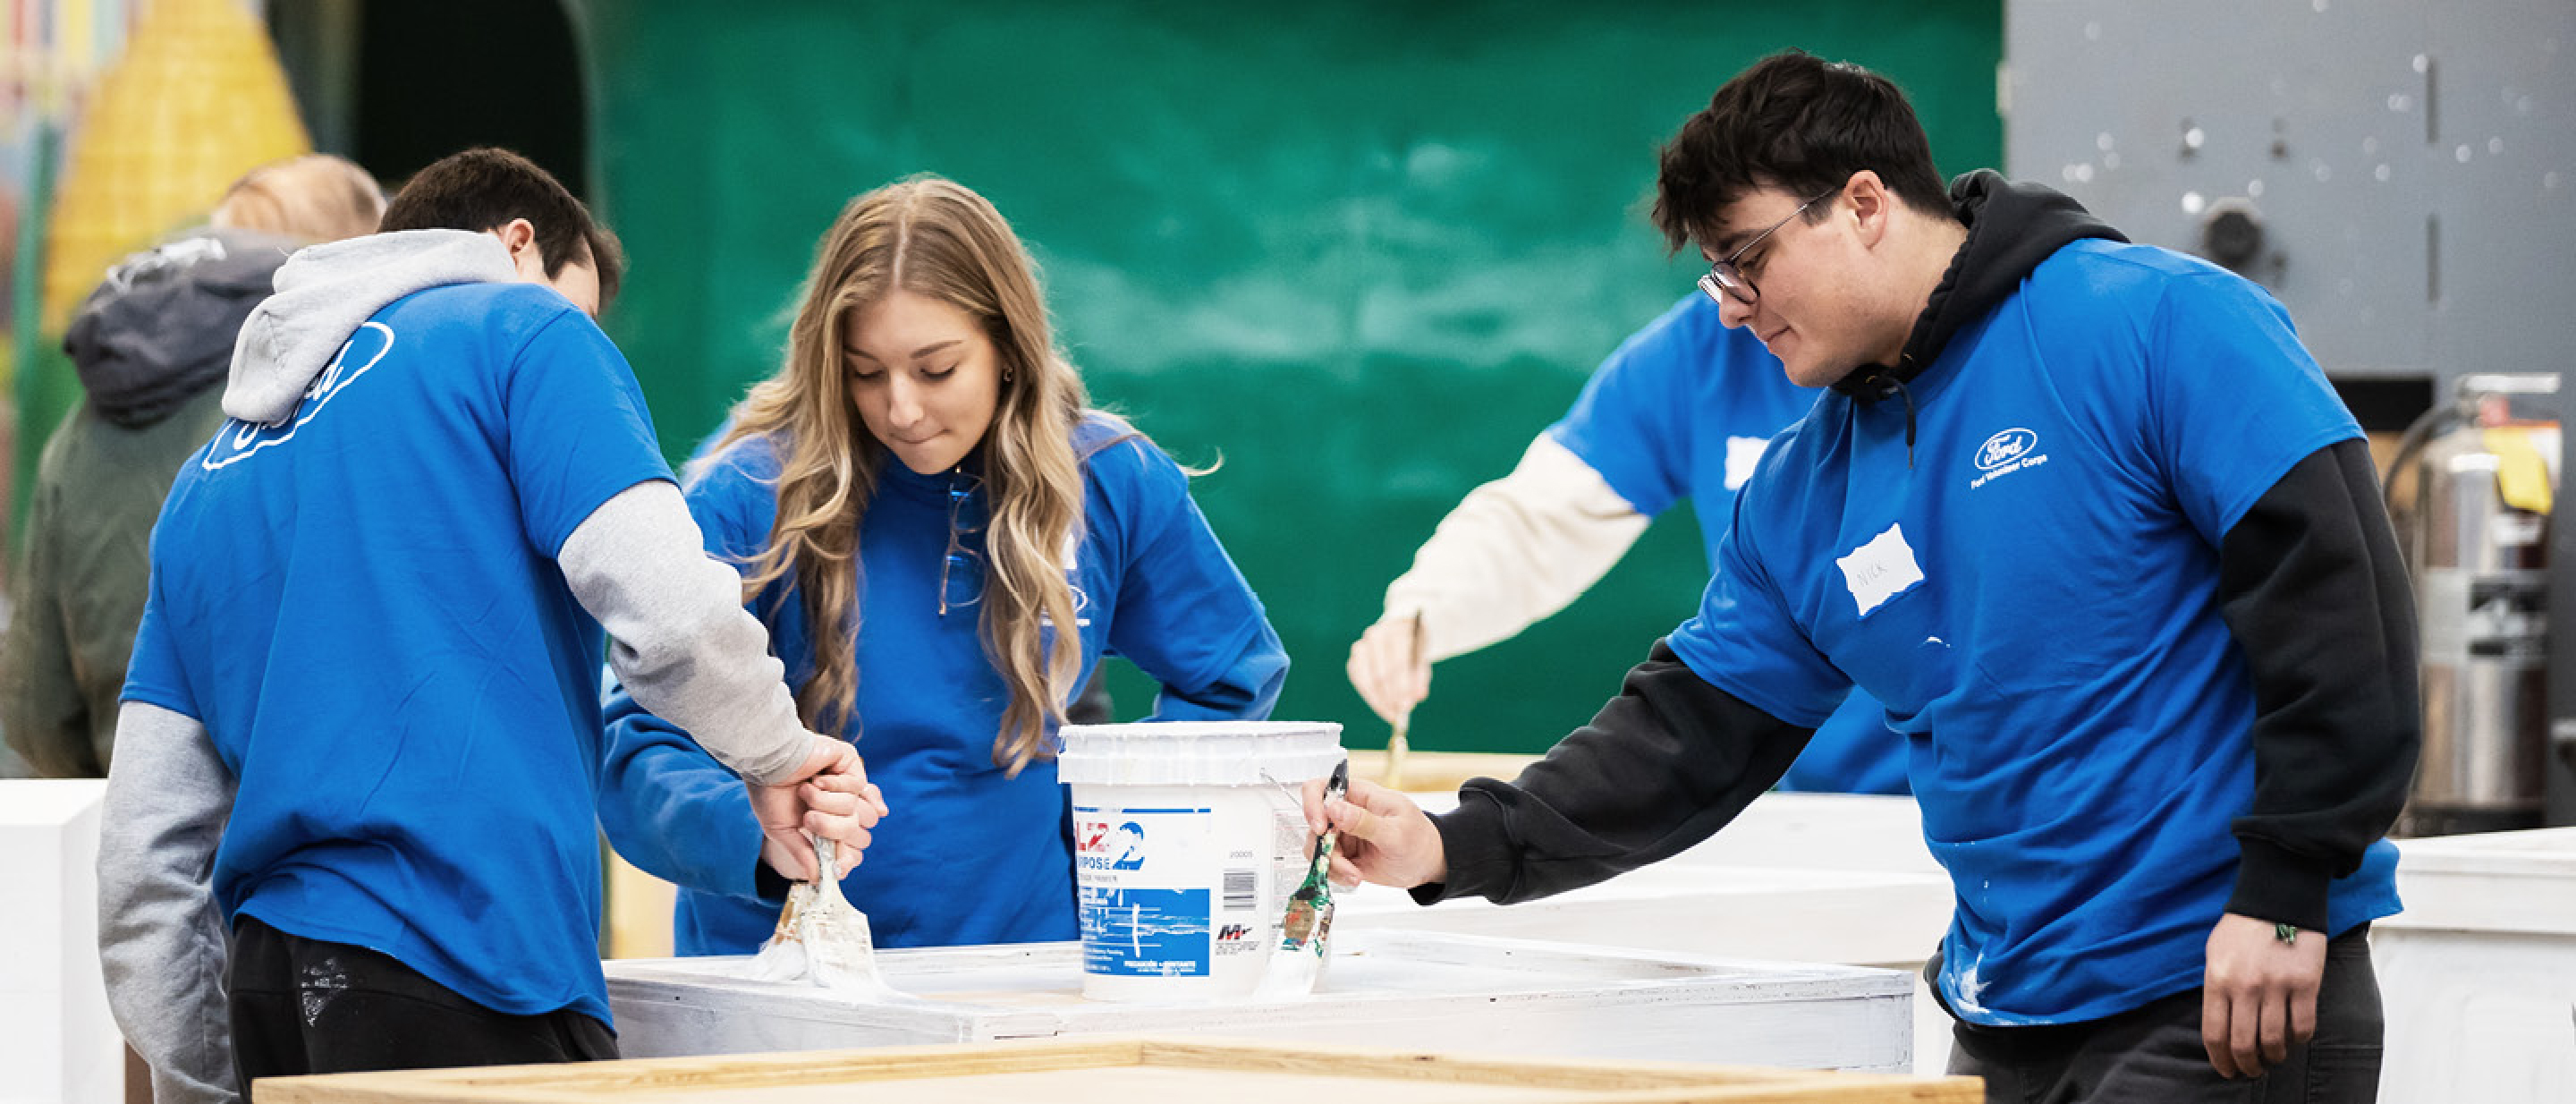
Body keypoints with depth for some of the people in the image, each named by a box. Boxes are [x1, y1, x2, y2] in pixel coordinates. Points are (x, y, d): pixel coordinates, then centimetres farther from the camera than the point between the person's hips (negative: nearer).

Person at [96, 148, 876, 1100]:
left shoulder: (208, 476, 24)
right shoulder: (525, 332, 5)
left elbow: (145, 850, 19)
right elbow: (666, 608, -10)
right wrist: (777, 757, 9)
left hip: (266, 981, 7)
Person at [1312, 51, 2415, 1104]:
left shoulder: (2157, 322, -10)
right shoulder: (1802, 494, 12)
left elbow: (2331, 584, -16)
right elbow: (1690, 736, 14)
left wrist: (2285, 894, -19)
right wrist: (1456, 849, 1)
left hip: (2230, 1007, -7)